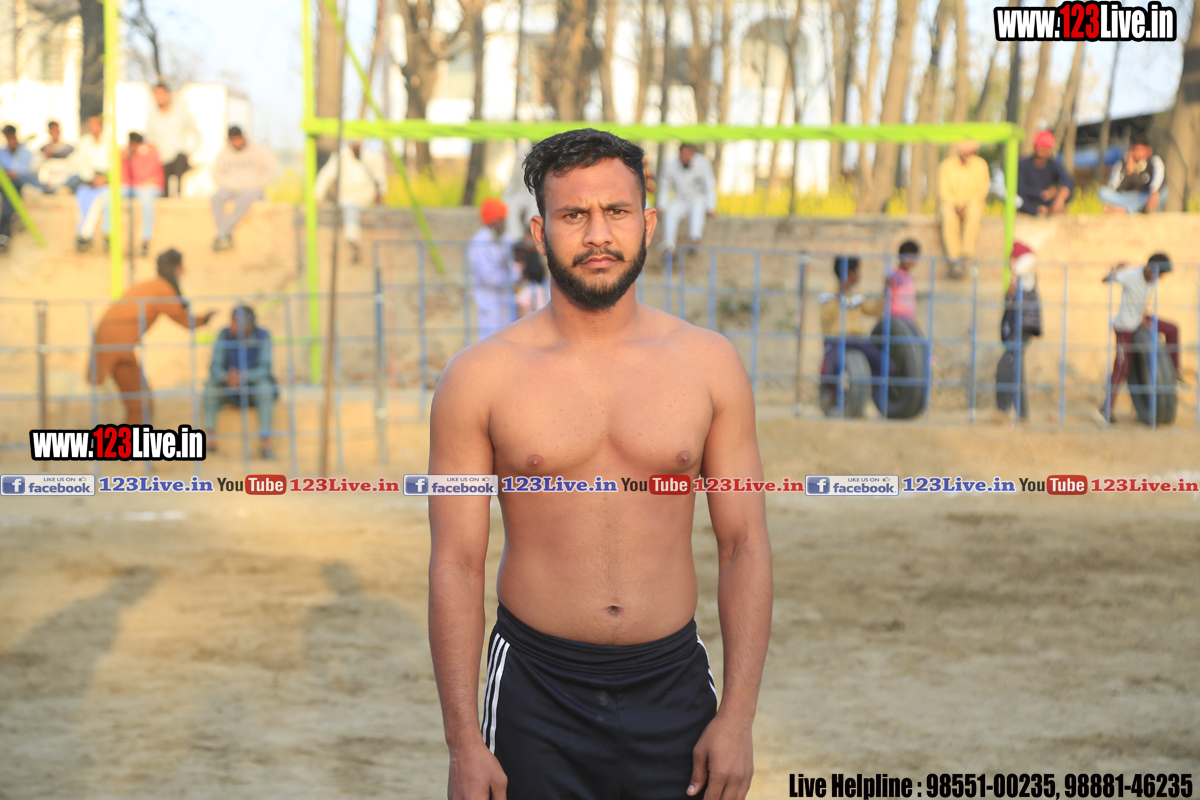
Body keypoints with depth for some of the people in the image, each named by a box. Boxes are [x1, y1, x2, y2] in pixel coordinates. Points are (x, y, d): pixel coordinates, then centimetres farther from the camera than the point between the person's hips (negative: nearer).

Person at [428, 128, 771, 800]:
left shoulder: (710, 365, 2)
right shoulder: (480, 378, -3)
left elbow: (746, 547, 4)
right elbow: (457, 565, -2)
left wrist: (739, 717, -3)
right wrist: (464, 743, -7)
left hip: (672, 692, 1)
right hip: (536, 696, -1)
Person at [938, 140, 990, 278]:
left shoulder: (980, 165, 2)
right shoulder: (947, 166, -2)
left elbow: (982, 189, 2)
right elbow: (944, 192, -2)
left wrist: (968, 205, -12)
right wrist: (956, 206, -18)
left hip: (973, 203, 1)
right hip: (952, 203, -1)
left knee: (974, 215, -36)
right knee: (949, 219, -35)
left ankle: (966, 255, -37)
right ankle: (954, 257, -37)